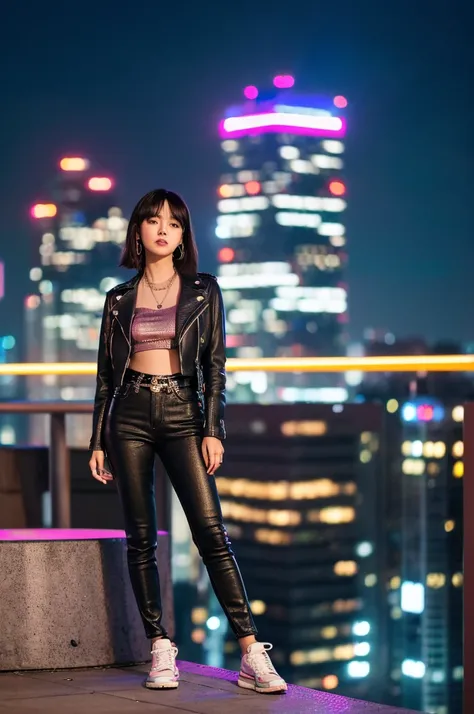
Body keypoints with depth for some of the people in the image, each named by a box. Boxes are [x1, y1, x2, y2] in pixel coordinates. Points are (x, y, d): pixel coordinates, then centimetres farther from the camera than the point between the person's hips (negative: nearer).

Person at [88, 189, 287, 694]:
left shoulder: (203, 291, 8)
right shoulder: (119, 298, 12)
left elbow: (215, 366, 3)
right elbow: (106, 373, 13)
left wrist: (213, 430, -7)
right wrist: (98, 441, 8)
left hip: (183, 412, -2)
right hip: (130, 415, 2)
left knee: (210, 531, -12)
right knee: (140, 538, 0)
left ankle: (252, 656, -13)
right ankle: (161, 651, 7)